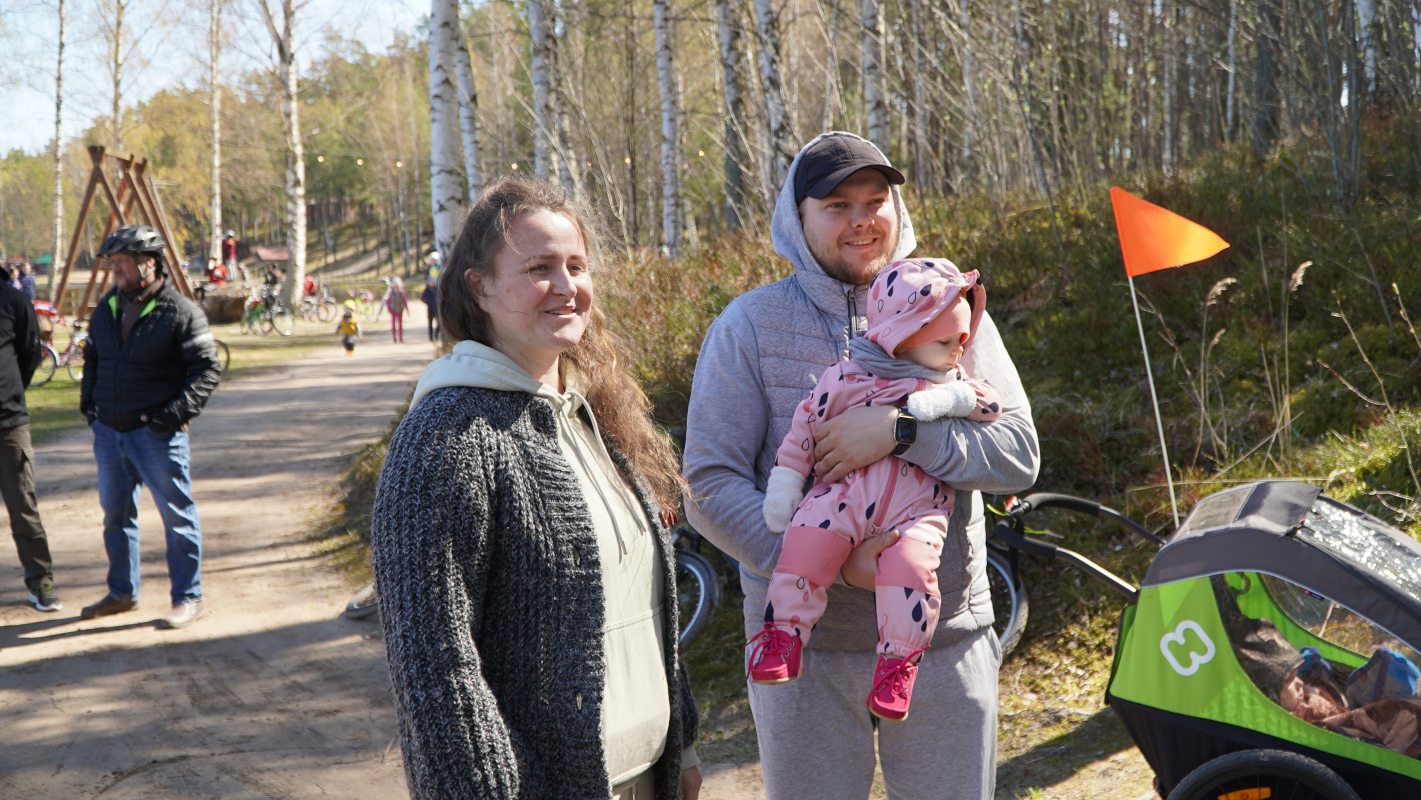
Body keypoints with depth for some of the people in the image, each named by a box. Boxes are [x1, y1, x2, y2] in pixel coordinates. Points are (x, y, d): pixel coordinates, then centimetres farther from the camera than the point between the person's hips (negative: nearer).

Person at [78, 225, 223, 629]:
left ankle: (188, 598, 8)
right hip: (108, 431, 7)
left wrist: (177, 411, -18)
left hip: (157, 434, -7)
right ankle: (122, 592, 32)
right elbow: (91, 357, 23)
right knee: (116, 514, 17)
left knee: (177, 516, -1)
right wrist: (88, 400, 11)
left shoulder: (180, 311, -11)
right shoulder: (107, 307, 9)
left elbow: (208, 368, -12)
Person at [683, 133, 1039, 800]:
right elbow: (710, 487, -9)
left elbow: (1019, 455, -6)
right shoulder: (750, 324, -4)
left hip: (944, 640, 2)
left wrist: (900, 430, -23)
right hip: (805, 647, -1)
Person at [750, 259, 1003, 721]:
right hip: (846, 493, 0)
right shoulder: (846, 379, 7)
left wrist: (949, 399, -13)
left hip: (917, 508, 1)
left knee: (910, 564, -26)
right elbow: (805, 427, 11)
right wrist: (783, 488, 9)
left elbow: (992, 405, 4)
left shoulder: (955, 385, 18)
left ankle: (897, 663, -13)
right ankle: (784, 635, -8)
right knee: (807, 541, -24)